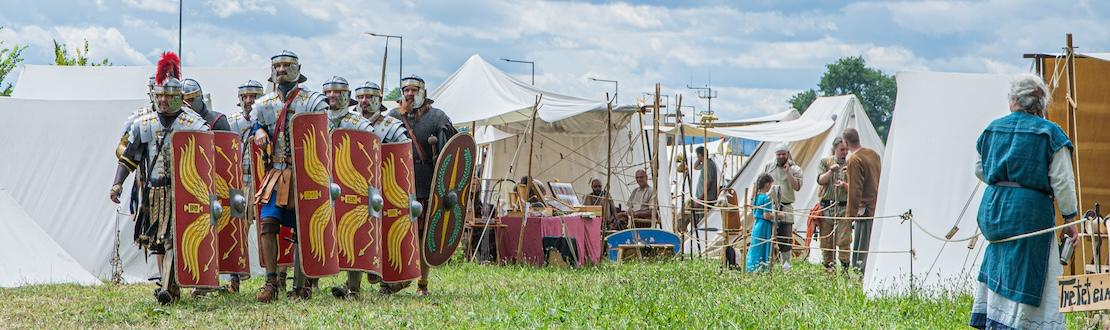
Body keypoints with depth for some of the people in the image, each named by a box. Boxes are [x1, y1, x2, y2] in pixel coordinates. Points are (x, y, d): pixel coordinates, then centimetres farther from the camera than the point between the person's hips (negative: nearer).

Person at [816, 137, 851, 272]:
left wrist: (844, 185, -16)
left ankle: (844, 267, -7)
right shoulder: (825, 162, 10)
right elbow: (820, 180, -3)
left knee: (843, 240, -11)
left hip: (844, 208, -1)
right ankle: (827, 266, 13)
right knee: (826, 240, 3)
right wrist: (831, 171, -19)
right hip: (826, 206, 1)